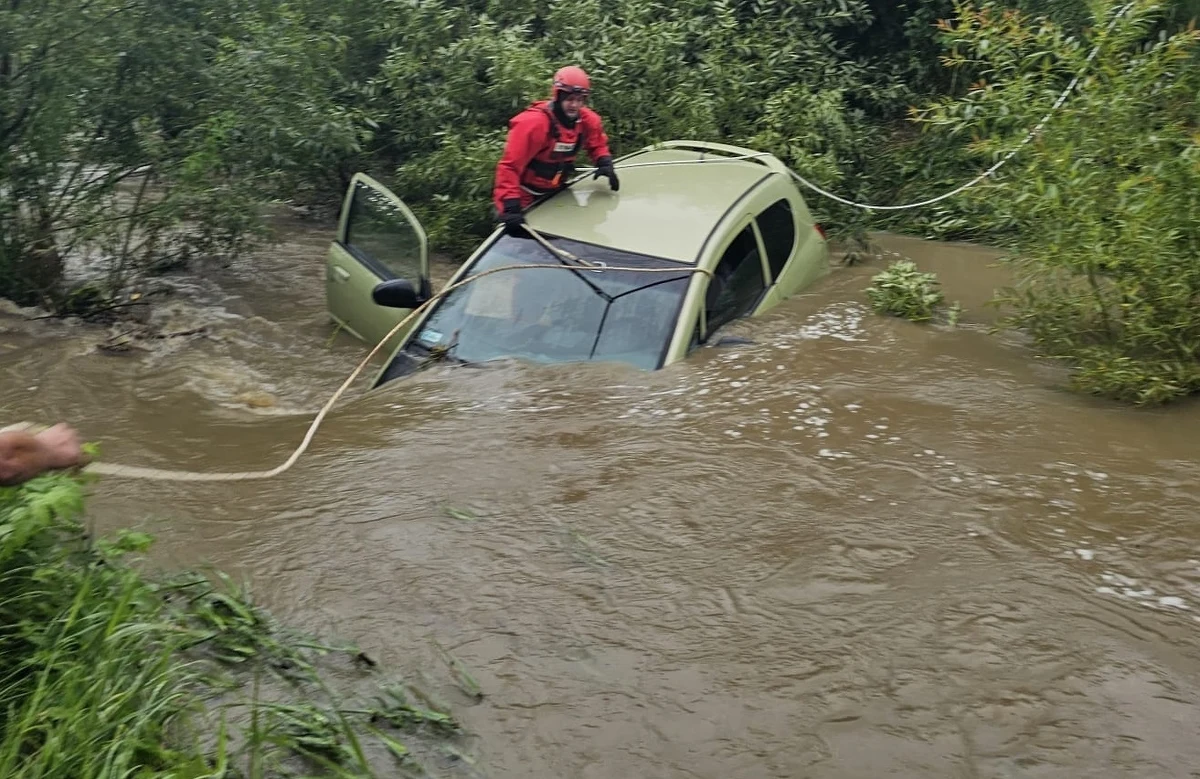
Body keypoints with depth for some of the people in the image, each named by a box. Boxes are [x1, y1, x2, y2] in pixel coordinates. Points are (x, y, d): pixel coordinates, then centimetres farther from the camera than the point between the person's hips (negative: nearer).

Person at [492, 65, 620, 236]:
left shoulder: (587, 120, -9)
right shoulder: (533, 123, -31)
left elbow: (597, 143, 14)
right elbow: (510, 165, -33)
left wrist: (605, 163, -10)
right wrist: (510, 205, -41)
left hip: (554, 192, 6)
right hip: (525, 197, -6)